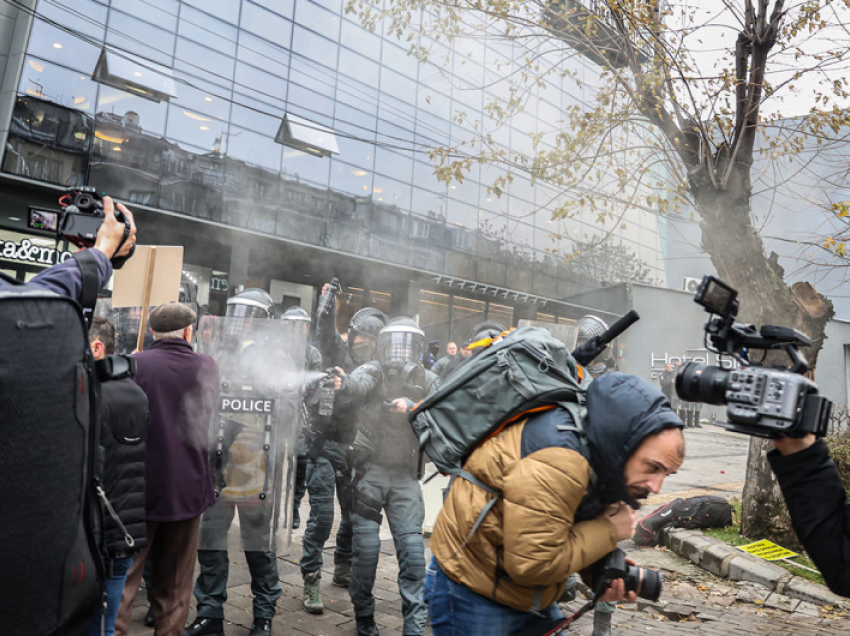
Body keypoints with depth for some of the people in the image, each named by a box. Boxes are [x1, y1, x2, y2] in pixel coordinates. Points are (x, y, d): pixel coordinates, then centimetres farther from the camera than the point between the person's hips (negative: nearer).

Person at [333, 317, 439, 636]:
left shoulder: (427, 380, 8)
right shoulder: (373, 371, -1)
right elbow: (358, 385, -24)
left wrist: (412, 408, -21)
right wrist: (342, 384, -45)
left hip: (405, 477, 2)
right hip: (369, 471, -2)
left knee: (412, 547, -2)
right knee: (366, 546, 1)